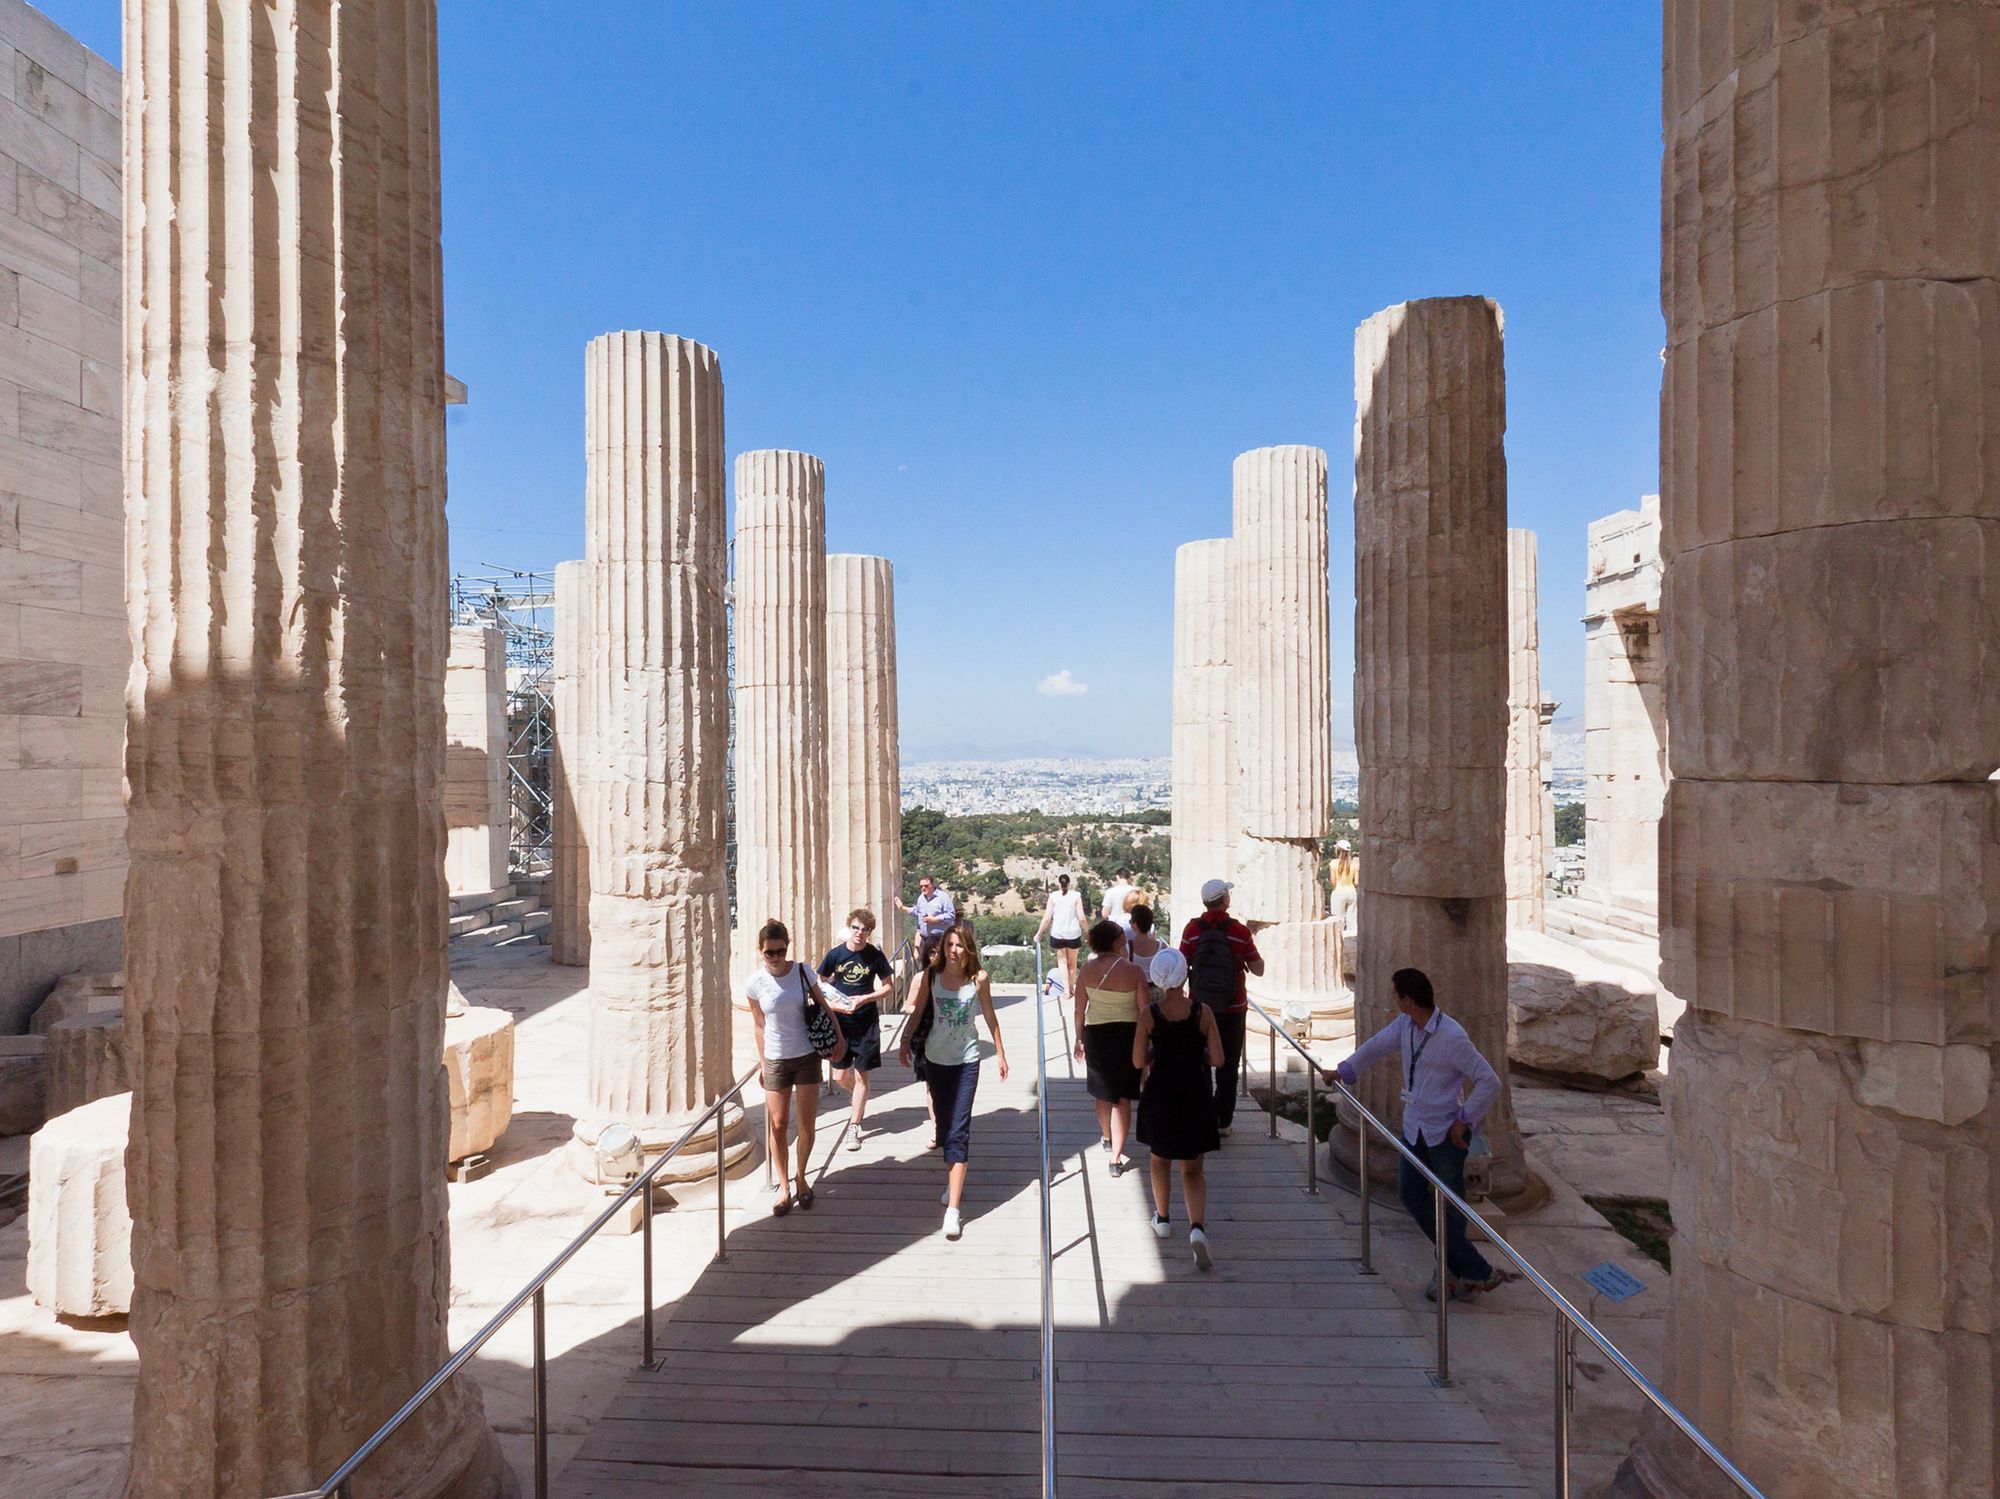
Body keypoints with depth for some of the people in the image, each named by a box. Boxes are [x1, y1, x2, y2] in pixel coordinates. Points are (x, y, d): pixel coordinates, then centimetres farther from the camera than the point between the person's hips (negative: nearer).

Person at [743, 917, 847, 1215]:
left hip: (807, 1056, 0)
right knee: (778, 1124, 3)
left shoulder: (802, 971, -10)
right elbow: (760, 1026, 2)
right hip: (776, 1060, 0)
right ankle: (783, 1187, 18)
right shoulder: (754, 983, -9)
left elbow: (824, 1006, 3)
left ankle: (801, 1179, 27)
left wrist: (839, 1039, 2)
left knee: (806, 1124, 6)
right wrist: (763, 1063, 5)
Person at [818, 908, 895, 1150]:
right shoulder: (835, 954, -5)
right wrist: (832, 1004, -14)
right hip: (840, 1021, 2)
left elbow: (888, 986, 1)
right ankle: (860, 1101, 41)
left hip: (866, 1023, -2)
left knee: (861, 1075, 3)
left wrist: (864, 999, -14)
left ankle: (854, 1126, 15)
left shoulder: (875, 955, -7)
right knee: (841, 1076, 9)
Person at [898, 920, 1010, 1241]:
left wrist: (1001, 1053, 9)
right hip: (935, 1059, 3)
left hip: (966, 1061, -2)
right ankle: (954, 1179, 38)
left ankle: (953, 1209, -10)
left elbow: (990, 1017, 3)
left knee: (958, 1130, -9)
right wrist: (906, 1040, -7)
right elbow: (917, 1011, 5)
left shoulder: (978, 978, -9)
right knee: (943, 1125, 14)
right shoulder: (931, 976, -5)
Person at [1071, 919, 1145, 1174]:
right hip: (1127, 1034, -3)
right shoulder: (1134, 971, -14)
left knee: (1103, 1091, 23)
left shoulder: (1087, 969, -7)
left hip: (1095, 1033, 3)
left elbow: (1079, 1010, -1)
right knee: (1122, 1097, 6)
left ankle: (1107, 1138, 46)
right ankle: (1116, 1158, 6)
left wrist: (1079, 1039, 12)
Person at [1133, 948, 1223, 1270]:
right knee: (1193, 1169, 10)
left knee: (1160, 1159, 24)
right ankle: (1197, 1227, -11)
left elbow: (1138, 1060, -7)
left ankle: (1162, 1220, 36)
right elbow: (1217, 1059, -8)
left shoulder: (1149, 1014, -11)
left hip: (1159, 1095, 0)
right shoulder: (1203, 1012, -10)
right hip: (1194, 1097, 0)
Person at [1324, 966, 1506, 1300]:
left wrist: (1465, 1120, -18)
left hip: (1446, 1132, -8)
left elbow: (1490, 1082, -22)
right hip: (1414, 1127, 8)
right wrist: (1344, 1072, 20)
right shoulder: (1404, 1024, -2)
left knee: (1449, 1206, 2)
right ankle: (1463, 1267, 23)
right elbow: (1377, 1046, 16)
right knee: (1410, 1194, 10)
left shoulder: (1452, 1037, -25)